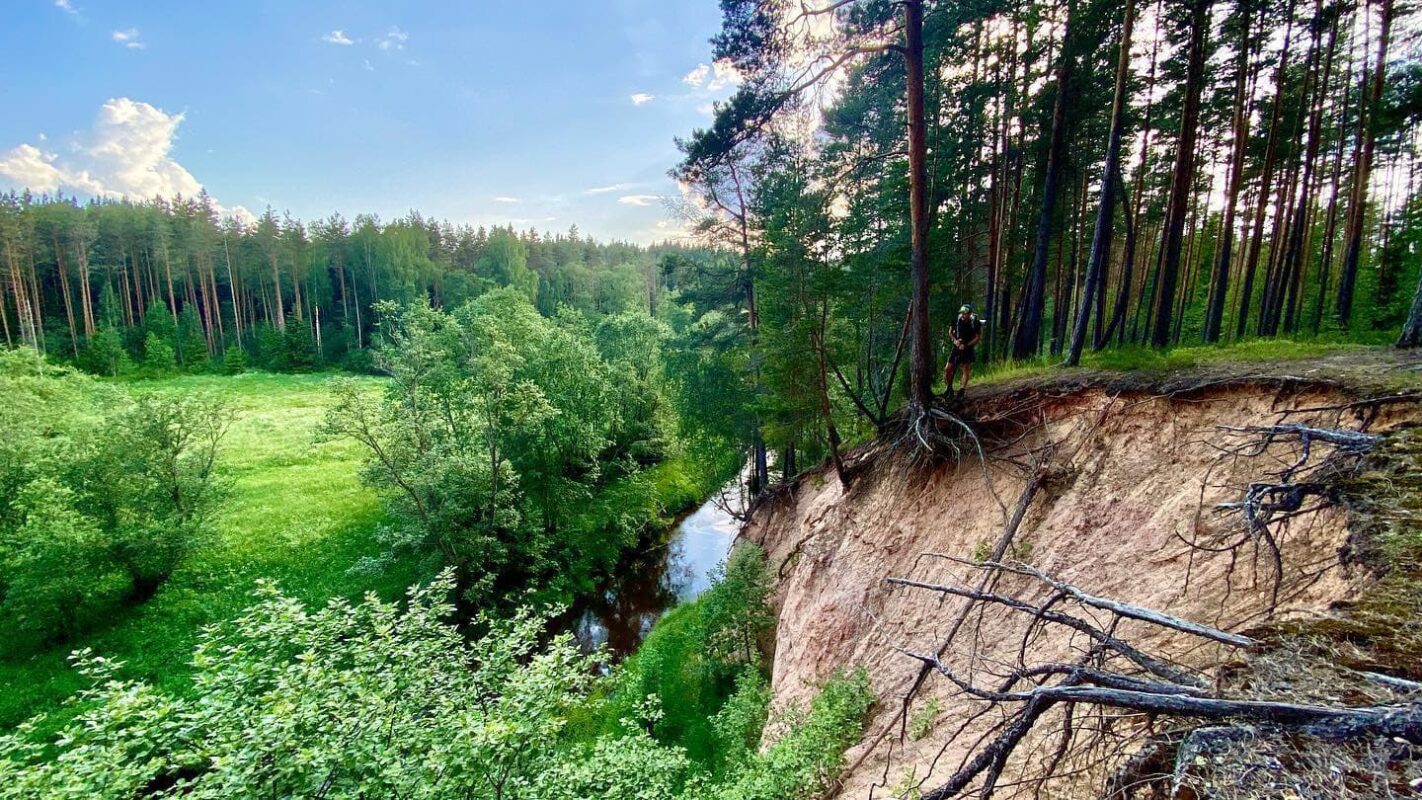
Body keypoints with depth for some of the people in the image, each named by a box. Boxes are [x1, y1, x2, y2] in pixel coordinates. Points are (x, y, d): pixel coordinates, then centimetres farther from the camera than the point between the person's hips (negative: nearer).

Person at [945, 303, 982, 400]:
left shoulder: (976, 323, -14)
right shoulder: (956, 319, -8)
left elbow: (978, 337, -8)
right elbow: (950, 332, 6)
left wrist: (966, 345, -20)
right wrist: (955, 340, -13)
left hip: (968, 348, -2)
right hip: (956, 347, 2)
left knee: (966, 369, -10)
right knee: (947, 369, -4)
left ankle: (962, 391, -4)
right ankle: (950, 389, 12)